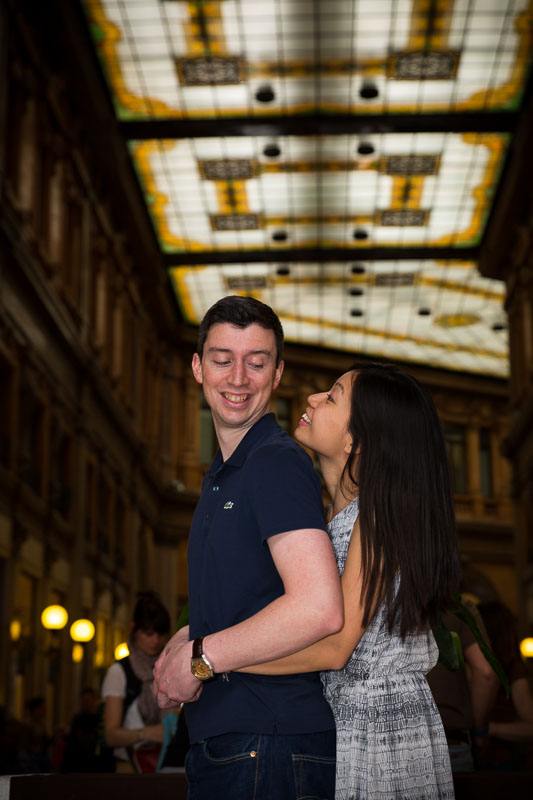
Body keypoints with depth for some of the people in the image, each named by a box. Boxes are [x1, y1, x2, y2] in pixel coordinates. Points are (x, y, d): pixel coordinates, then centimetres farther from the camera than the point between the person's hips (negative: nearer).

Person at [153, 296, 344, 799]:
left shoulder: (278, 463, -14)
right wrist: (185, 640, 5)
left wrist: (199, 659, -16)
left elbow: (320, 608, -26)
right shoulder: (220, 475, 17)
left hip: (269, 751, -9)